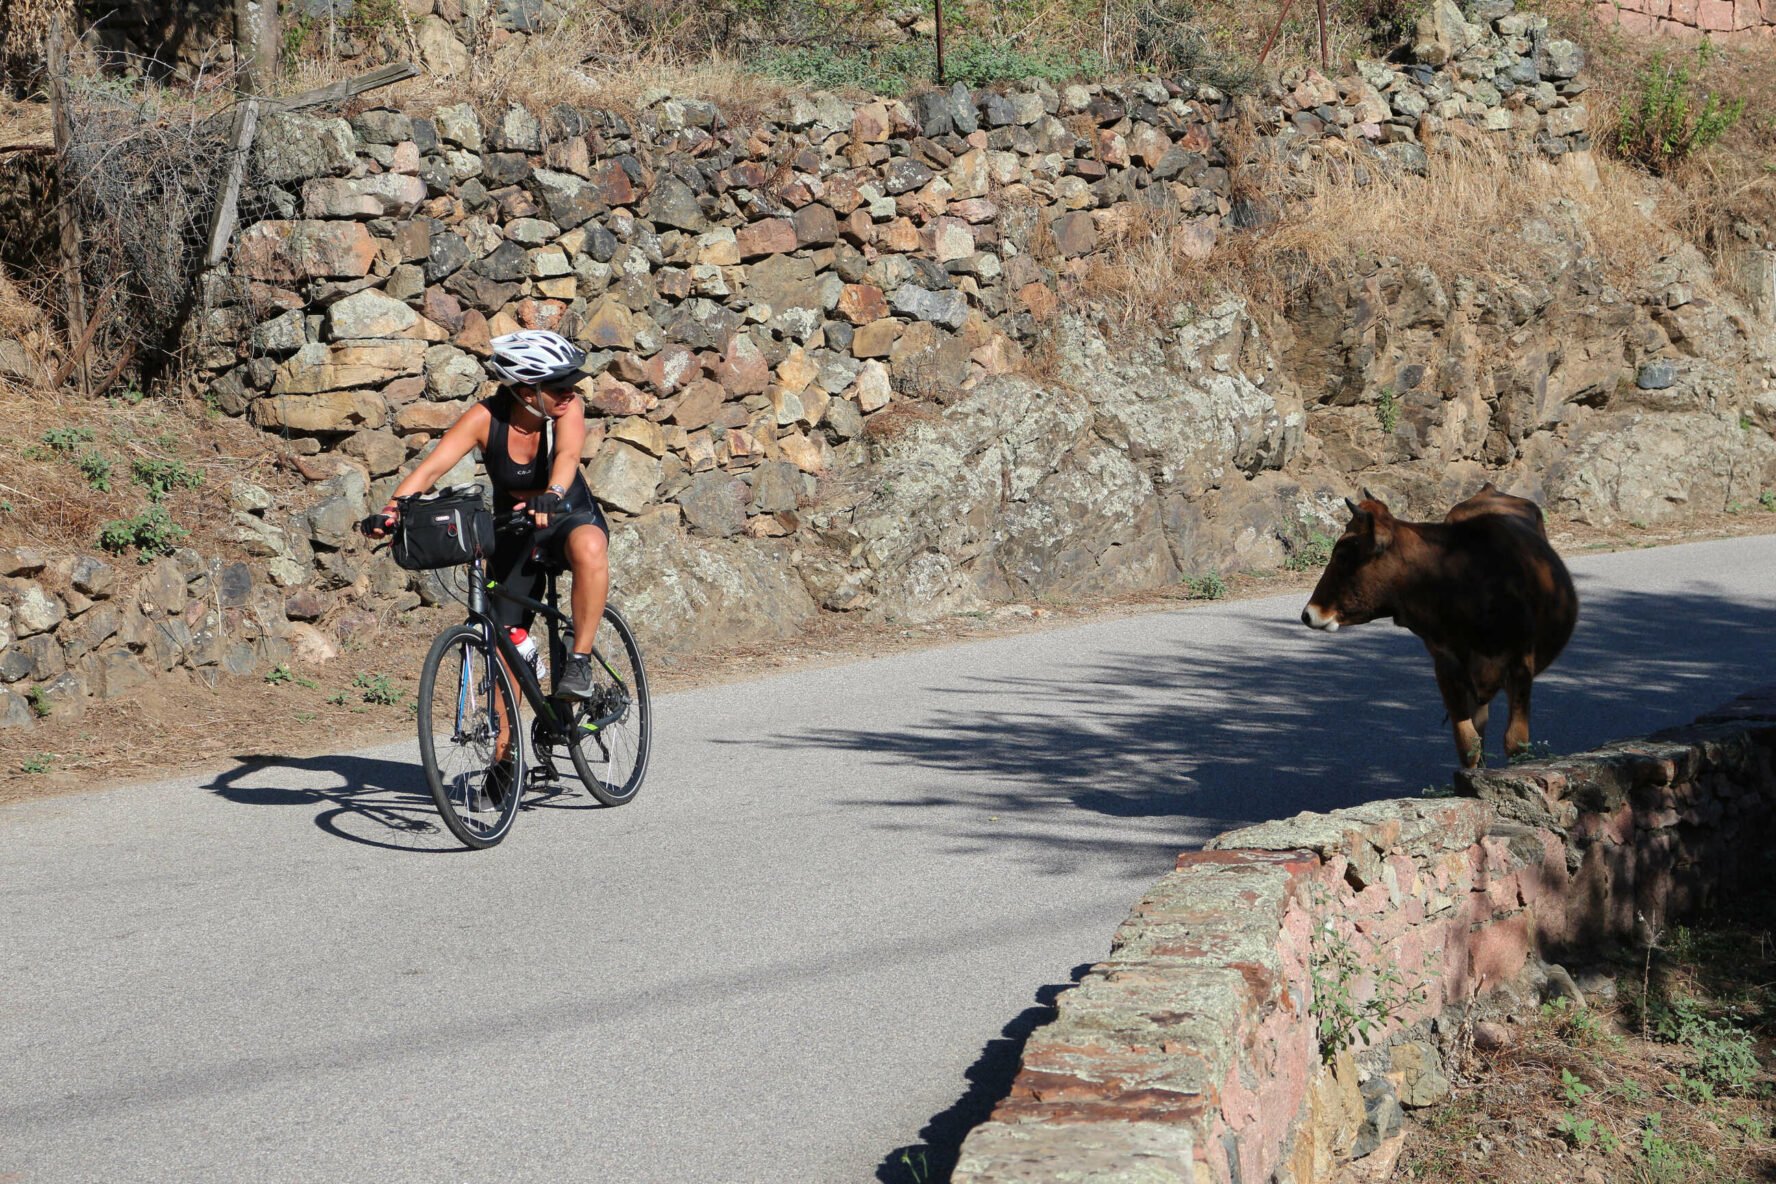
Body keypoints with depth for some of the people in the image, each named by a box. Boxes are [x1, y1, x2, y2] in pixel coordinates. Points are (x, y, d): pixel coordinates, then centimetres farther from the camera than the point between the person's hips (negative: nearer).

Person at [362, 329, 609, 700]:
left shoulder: (568, 406, -20)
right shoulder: (485, 418, -20)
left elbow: (568, 454, -40)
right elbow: (431, 468, -29)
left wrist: (552, 496, -62)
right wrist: (390, 511, -47)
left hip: (569, 519, -2)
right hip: (514, 533, 2)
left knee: (589, 548, -38)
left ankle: (580, 660, -27)